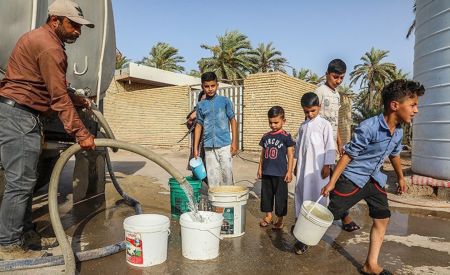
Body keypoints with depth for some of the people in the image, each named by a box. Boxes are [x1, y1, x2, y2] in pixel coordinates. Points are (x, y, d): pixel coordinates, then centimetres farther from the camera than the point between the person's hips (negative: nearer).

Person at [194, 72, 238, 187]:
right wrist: (196, 147, 9)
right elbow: (199, 126, 12)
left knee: (227, 172, -2)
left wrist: (234, 142, -2)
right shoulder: (201, 105, 8)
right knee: (212, 175, 7)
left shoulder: (225, 101, 2)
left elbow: (233, 121, 3)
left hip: (224, 144, -2)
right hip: (209, 146, 2)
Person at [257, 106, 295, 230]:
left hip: (280, 173, -5)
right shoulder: (266, 137, 7)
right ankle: (268, 216, 29)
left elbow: (290, 155, -5)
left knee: (280, 196, 6)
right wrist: (260, 168, 12)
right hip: (266, 172, 5)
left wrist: (289, 171, -8)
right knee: (266, 194, 13)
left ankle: (280, 219, 20)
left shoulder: (286, 136, -6)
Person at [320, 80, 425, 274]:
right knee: (330, 215, -3)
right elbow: (348, 155, -20)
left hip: (374, 180, 8)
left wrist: (401, 178, 32)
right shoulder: (368, 127, -25)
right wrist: (331, 182, -18)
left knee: (382, 219, 8)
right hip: (352, 179, -8)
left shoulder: (398, 131, 0)